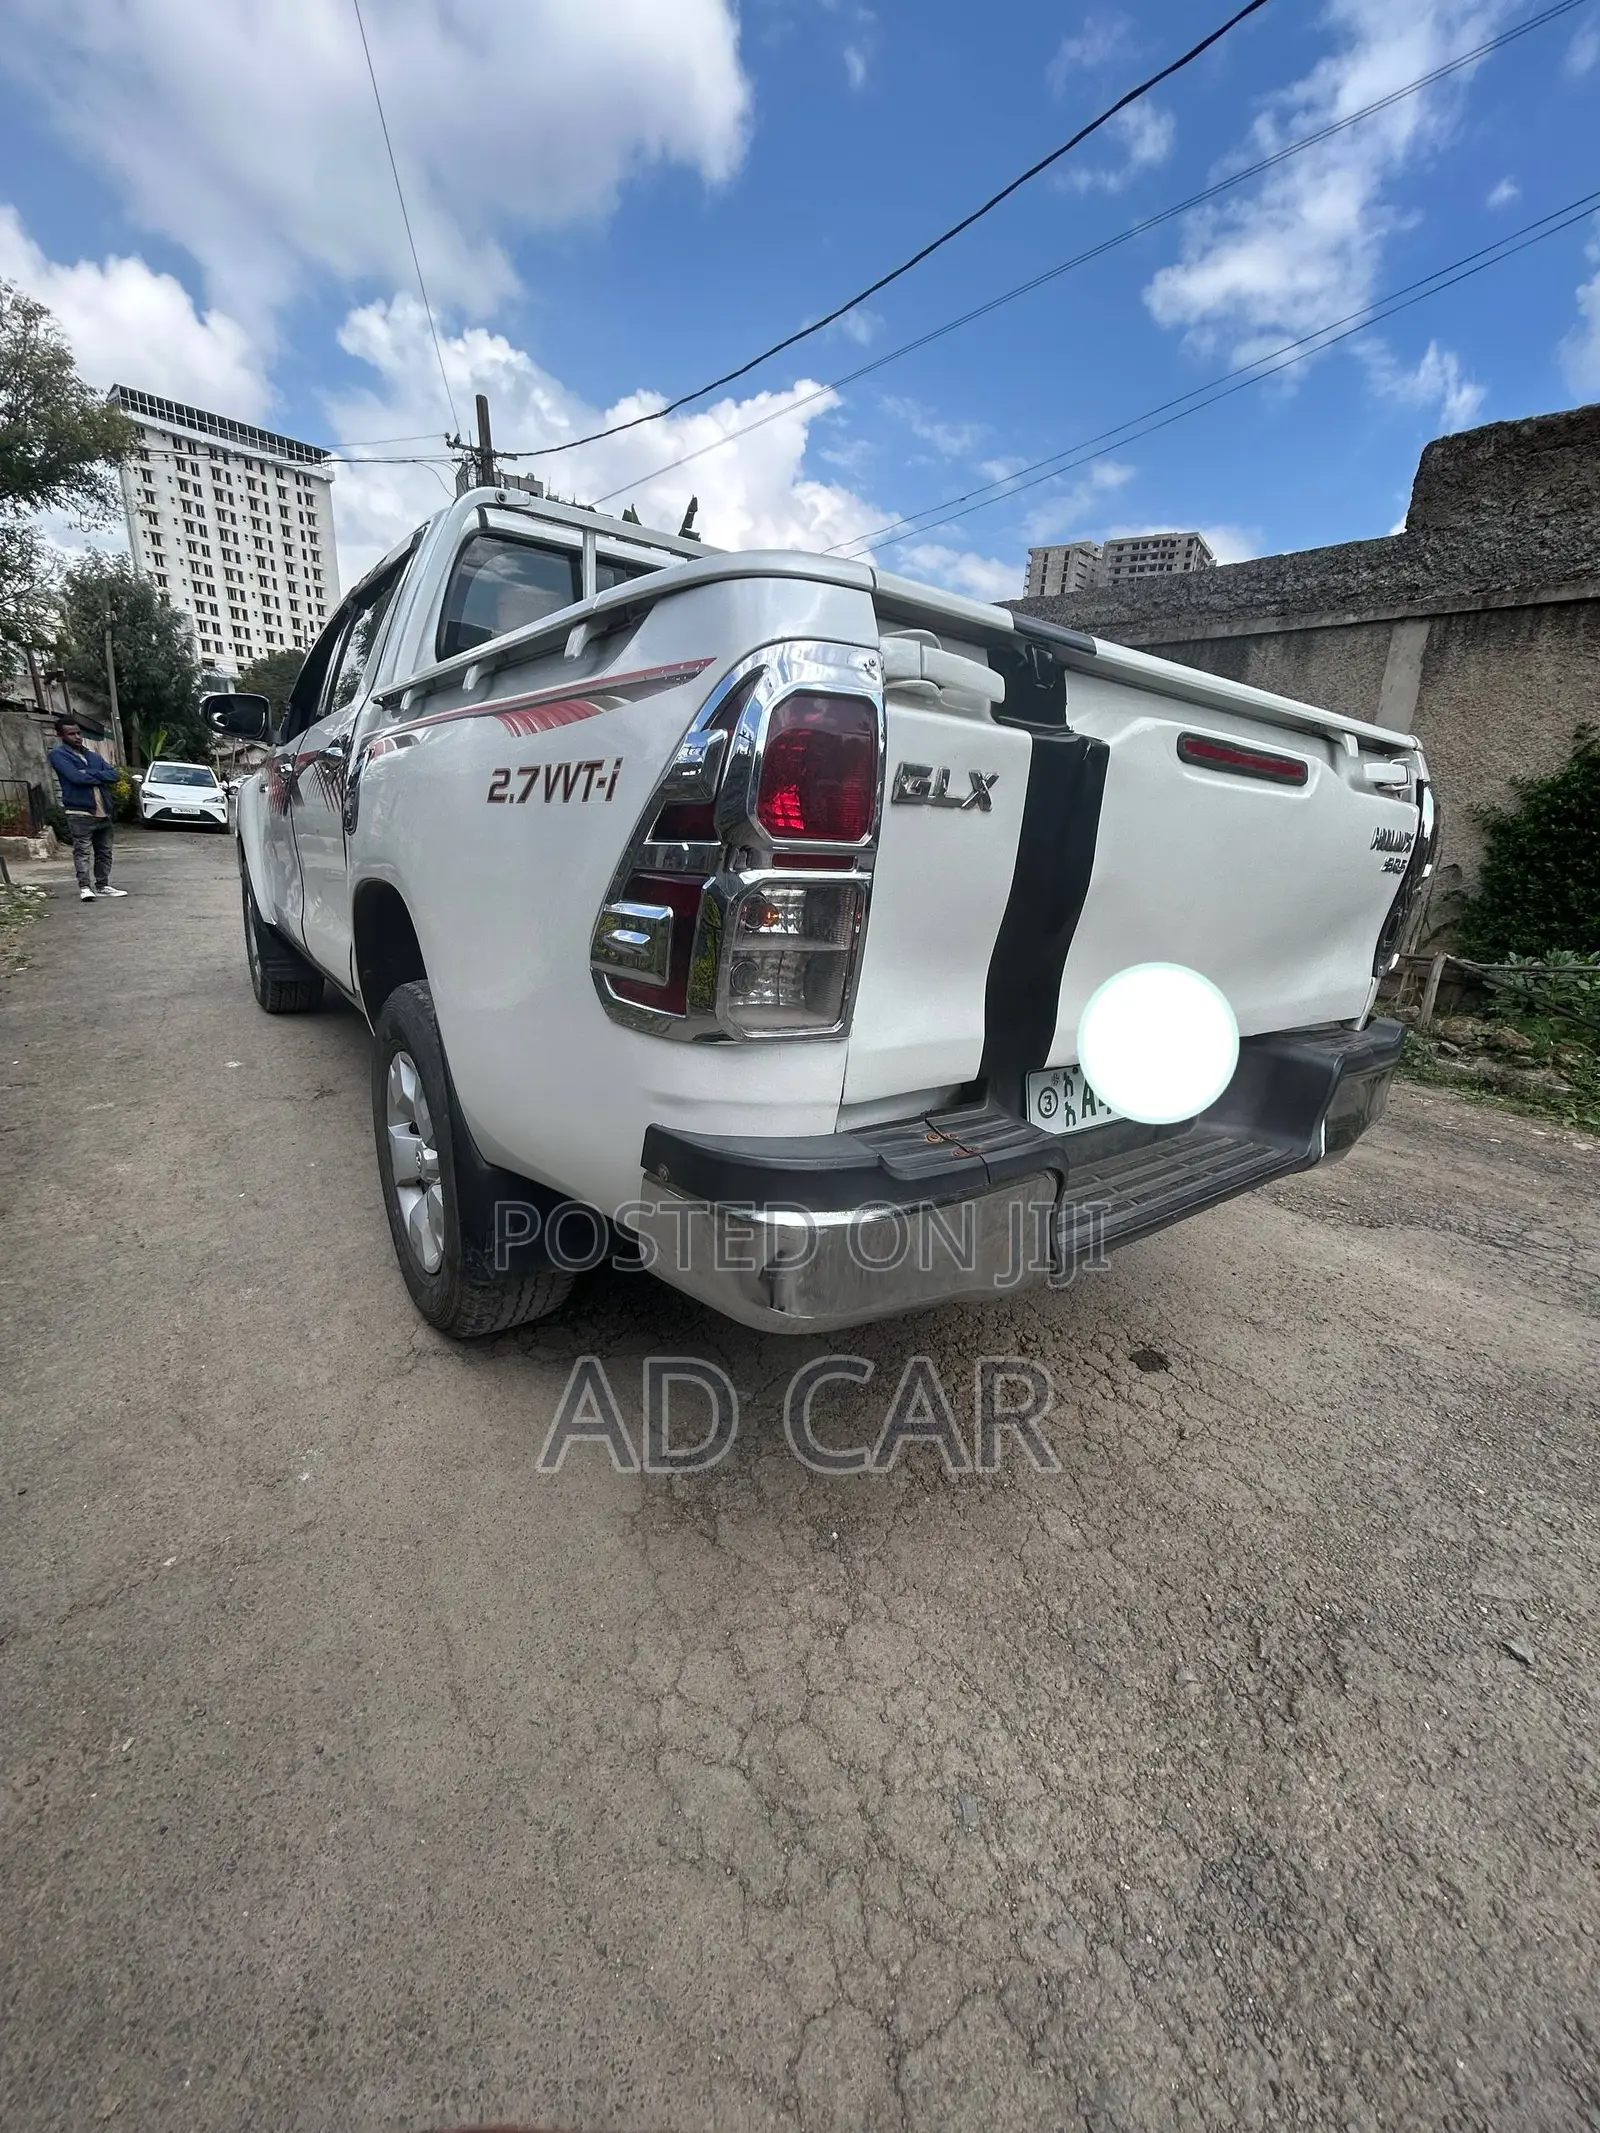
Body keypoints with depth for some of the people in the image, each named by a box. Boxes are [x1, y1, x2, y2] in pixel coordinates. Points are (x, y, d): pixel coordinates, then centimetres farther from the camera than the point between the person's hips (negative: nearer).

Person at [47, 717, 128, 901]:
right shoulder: (58, 755, 1)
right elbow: (76, 777, -14)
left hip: (103, 812, 6)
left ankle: (102, 886, 15)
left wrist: (89, 774, -9)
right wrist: (101, 776, -1)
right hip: (80, 812, -6)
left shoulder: (93, 756, 19)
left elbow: (113, 775, 4)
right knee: (83, 851, -9)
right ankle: (84, 887, -10)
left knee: (104, 851, 8)